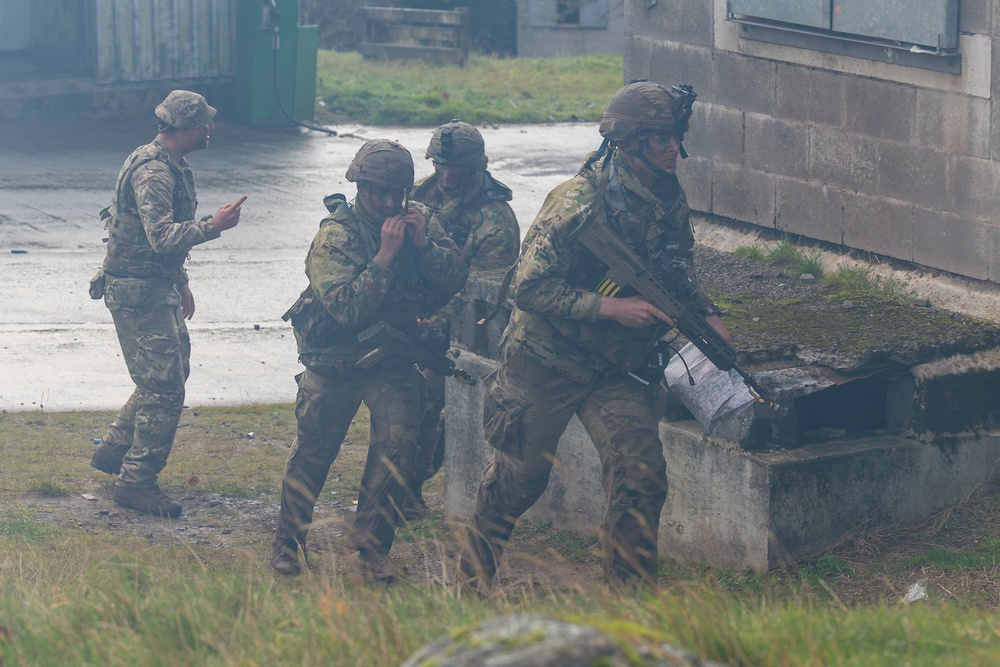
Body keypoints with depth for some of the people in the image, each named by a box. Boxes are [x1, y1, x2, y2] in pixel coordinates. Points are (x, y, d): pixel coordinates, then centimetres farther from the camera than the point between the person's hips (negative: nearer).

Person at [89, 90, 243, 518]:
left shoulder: (170, 167, 13)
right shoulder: (152, 172, -21)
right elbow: (162, 237, -31)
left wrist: (180, 282, 25)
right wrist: (213, 226, -30)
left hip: (159, 288, 11)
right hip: (138, 294, -11)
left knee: (174, 369, 21)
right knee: (164, 391, -9)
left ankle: (114, 450, 30)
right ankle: (136, 483, -1)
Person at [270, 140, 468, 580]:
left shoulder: (418, 222, -2)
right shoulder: (335, 235, -17)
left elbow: (457, 280, -7)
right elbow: (346, 308, -27)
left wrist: (424, 246, -22)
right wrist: (385, 255, -30)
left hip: (392, 357, 3)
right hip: (335, 358, -3)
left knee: (397, 446, -12)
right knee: (312, 451, 3)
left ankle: (372, 548, -1)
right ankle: (287, 543, 21)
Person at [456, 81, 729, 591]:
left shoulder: (669, 199, -3)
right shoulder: (578, 205, -26)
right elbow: (529, 287, -24)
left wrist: (704, 314, -6)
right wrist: (611, 307, -30)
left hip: (616, 367, 5)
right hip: (546, 362, -5)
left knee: (640, 472, -12)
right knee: (518, 477, 12)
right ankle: (473, 579, 35)